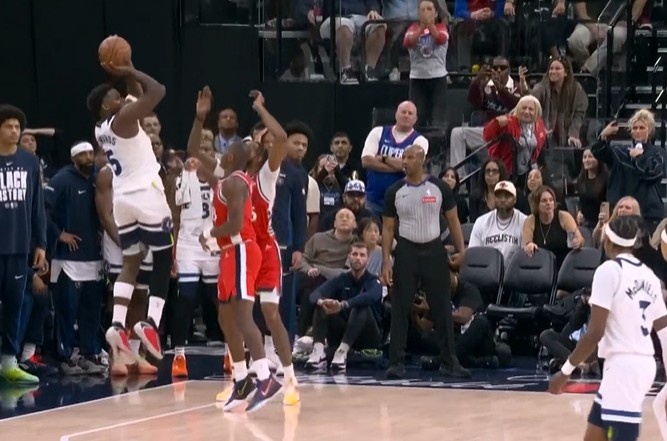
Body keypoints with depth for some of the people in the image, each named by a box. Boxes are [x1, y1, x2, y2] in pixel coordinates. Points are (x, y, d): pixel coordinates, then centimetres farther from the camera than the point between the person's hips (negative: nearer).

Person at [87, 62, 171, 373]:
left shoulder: (100, 131, 14)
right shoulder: (124, 118, -11)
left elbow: (139, 97, 27)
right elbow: (157, 91, -15)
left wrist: (127, 74, 17)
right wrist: (129, 72, -7)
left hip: (123, 199, 7)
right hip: (147, 195, -7)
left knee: (130, 265, 10)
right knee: (163, 260, 4)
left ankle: (117, 325, -7)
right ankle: (151, 322, -8)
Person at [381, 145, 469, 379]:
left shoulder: (439, 188, -1)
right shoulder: (395, 192, 0)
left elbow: (453, 220, 5)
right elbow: (387, 228, 2)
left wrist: (461, 250, -6)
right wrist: (386, 262, -6)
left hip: (434, 250, 0)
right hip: (406, 251, 0)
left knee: (442, 308, 3)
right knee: (400, 309, 0)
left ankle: (449, 362, 10)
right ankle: (396, 363, 4)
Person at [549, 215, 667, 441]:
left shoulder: (609, 270, -10)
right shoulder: (648, 276, 12)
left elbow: (595, 333, -15)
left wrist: (566, 371, -7)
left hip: (623, 365, -9)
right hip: (643, 363, 9)